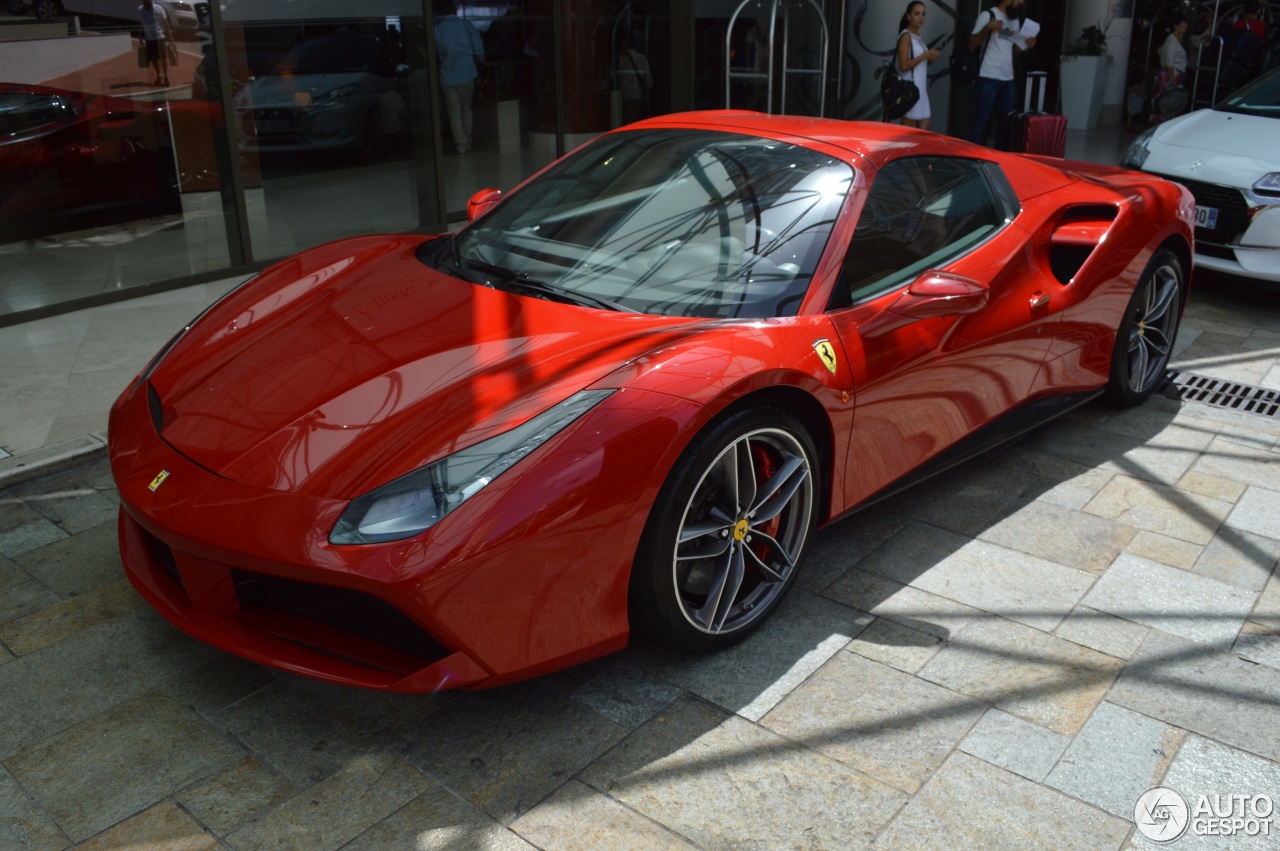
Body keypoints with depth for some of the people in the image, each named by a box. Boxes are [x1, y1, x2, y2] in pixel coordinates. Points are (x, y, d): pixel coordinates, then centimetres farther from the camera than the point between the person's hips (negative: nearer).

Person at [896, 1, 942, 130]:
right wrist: (926, 55, -16)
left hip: (921, 87, 9)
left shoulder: (919, 37, 16)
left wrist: (930, 58, 2)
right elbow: (904, 65, -18)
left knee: (924, 127, 5)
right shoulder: (906, 36, -9)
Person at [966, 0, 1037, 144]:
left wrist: (1026, 45, 5)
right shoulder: (988, 15, -3)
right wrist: (987, 28, -21)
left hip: (1008, 80, 7)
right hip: (988, 79, -7)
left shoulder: (1016, 20, 17)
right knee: (980, 121, -4)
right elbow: (972, 45, -6)